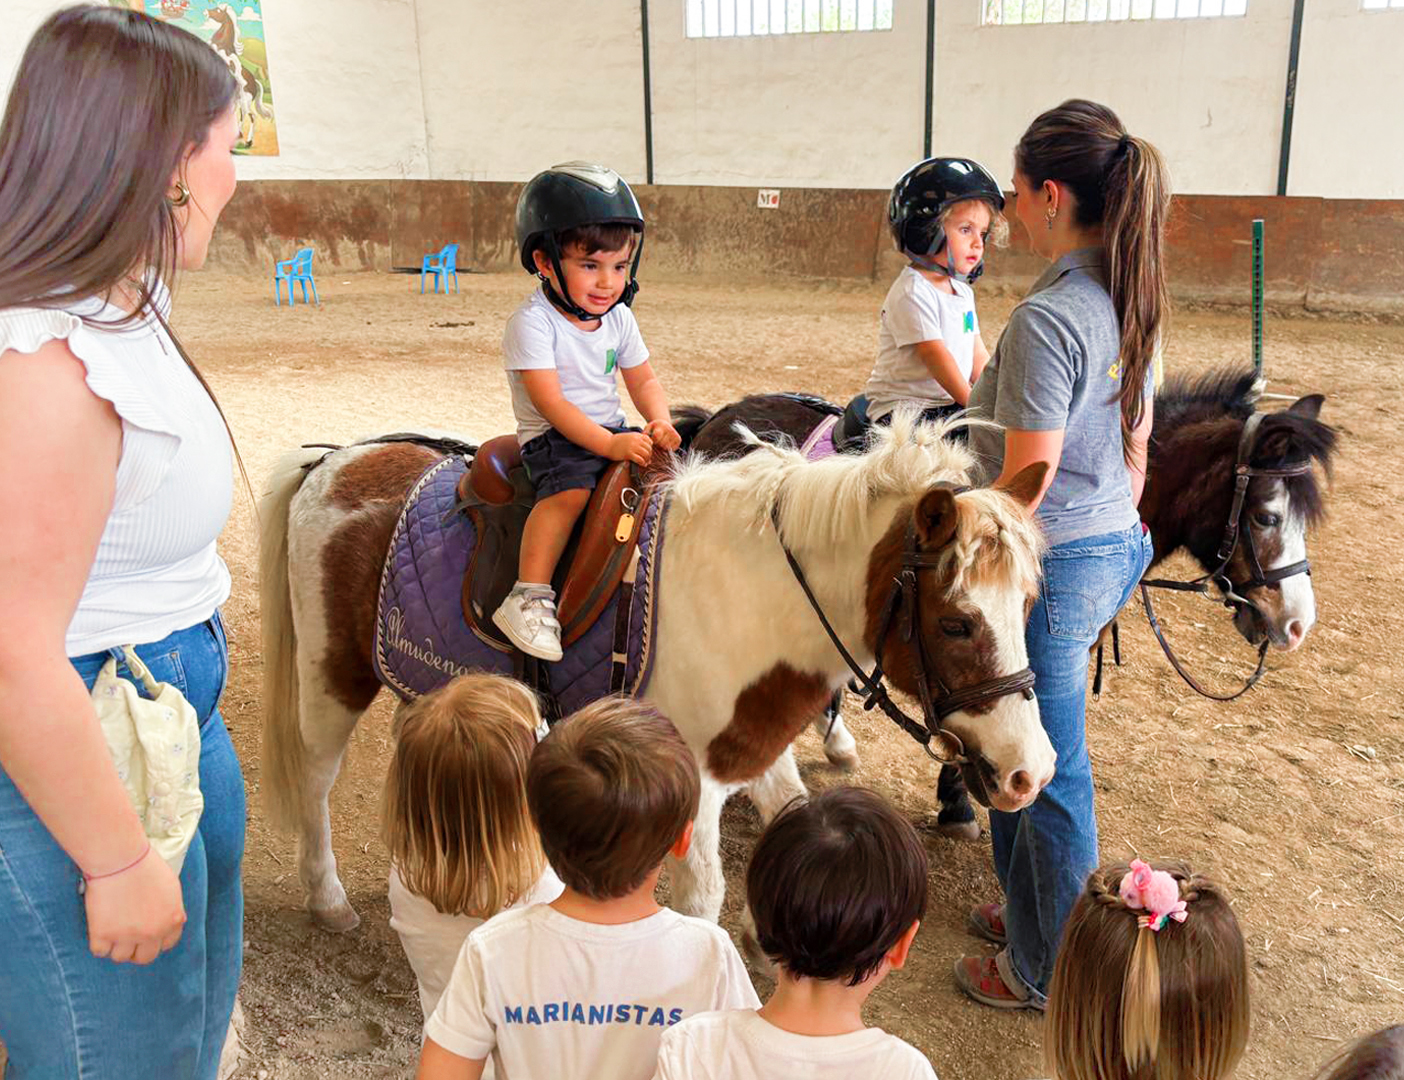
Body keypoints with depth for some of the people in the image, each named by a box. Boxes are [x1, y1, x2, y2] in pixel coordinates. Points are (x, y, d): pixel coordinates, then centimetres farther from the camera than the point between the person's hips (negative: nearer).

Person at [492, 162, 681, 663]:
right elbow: (551, 403, -21)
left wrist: (658, 422, -8)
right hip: (552, 437, -7)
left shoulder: (619, 318, 7)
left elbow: (643, 380, 14)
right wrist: (608, 444, -31)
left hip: (612, 430, 7)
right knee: (570, 488, -35)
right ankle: (529, 598, -33)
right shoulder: (532, 323, -14)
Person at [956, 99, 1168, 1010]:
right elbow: (1137, 447, 12)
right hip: (1114, 552, 9)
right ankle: (1032, 911, 45)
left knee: (1048, 776, 9)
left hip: (1050, 567, -9)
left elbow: (1024, 484, -23)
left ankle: (1048, 974, 29)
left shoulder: (1046, 319, -23)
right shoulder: (1133, 302, 5)